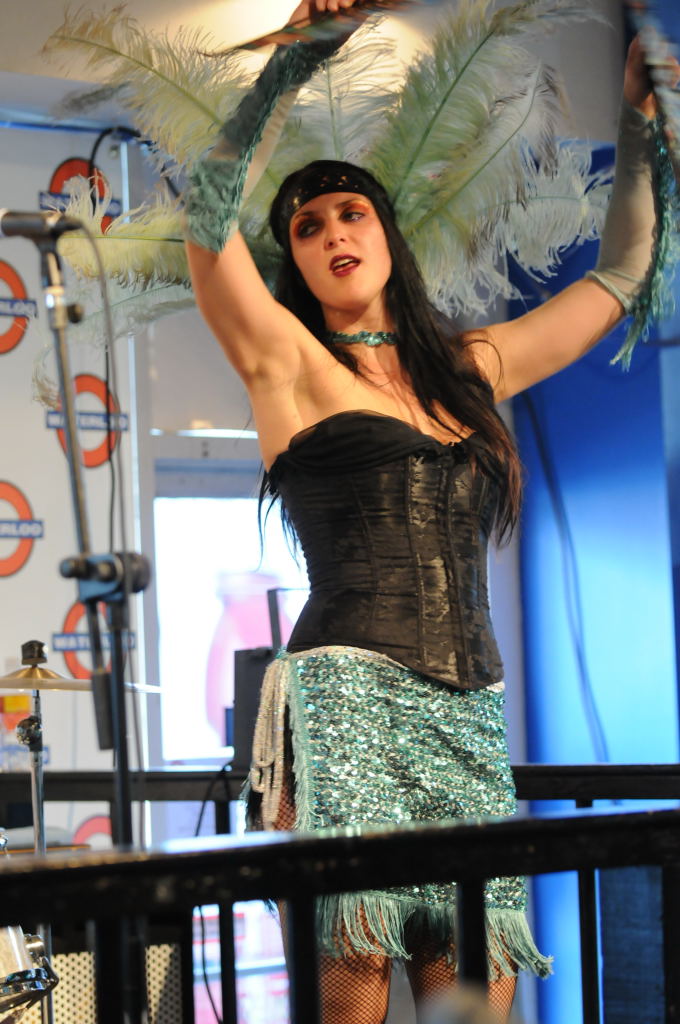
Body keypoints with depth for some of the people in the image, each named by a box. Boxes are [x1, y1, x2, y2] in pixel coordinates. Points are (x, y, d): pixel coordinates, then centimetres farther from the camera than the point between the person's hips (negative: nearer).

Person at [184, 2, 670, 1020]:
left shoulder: (474, 366, 23)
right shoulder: (289, 361, 11)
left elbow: (622, 272, 33)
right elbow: (209, 218, -4)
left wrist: (637, 123, 29)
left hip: (471, 717, 4)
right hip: (351, 696, -4)